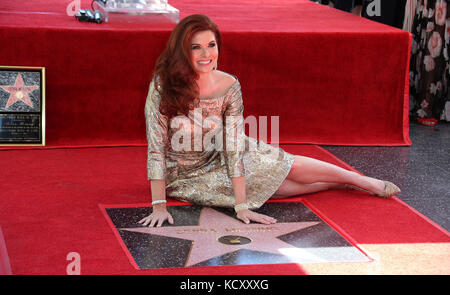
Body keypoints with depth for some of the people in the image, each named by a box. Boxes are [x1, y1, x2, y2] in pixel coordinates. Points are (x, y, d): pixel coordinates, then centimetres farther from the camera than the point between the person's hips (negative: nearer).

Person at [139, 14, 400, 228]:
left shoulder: (229, 86, -19)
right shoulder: (162, 86, -27)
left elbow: (233, 147, -21)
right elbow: (156, 148, -26)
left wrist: (241, 206, -26)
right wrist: (159, 206, -31)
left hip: (219, 158, 3)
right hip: (185, 177, -3)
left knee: (288, 166, -4)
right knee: (272, 180, -8)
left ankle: (364, 182, 18)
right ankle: (338, 184, 14)